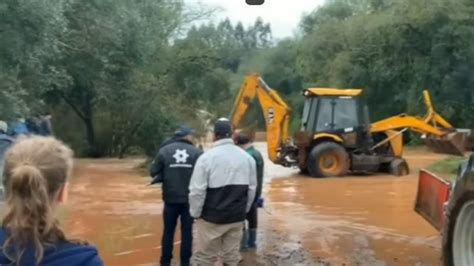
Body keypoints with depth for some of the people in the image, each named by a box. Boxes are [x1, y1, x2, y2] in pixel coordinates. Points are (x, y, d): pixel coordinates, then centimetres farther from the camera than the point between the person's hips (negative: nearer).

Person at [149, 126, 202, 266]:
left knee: (168, 231, 15)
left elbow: (153, 172, -3)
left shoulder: (164, 151, -3)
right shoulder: (197, 152, -6)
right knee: (187, 231, 11)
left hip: (171, 198, 1)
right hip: (190, 199, -1)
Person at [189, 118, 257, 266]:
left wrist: (195, 213, 1)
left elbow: (197, 191, -13)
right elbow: (252, 189, 9)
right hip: (237, 217, 4)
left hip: (211, 218, -4)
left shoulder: (207, 157, -13)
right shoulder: (247, 157, 3)